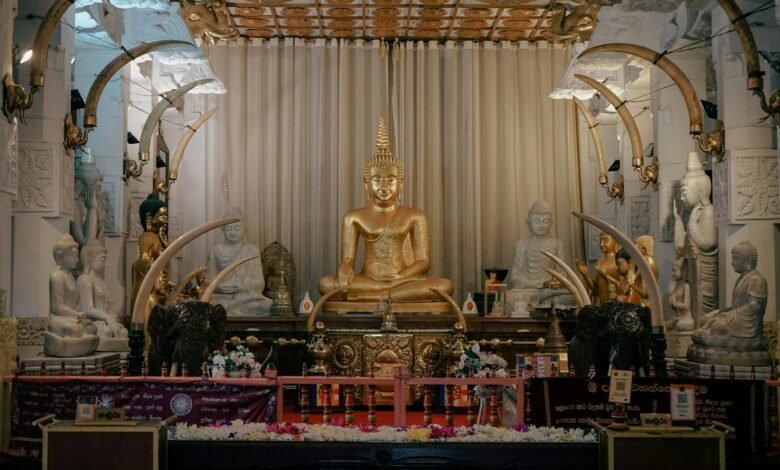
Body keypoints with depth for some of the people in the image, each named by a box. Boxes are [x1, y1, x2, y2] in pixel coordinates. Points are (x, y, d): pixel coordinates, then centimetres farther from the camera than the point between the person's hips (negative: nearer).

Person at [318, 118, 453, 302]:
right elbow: (347, 260, 2)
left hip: (406, 280, 1)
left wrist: (397, 277, -18)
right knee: (326, 283, -28)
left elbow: (423, 261, 2)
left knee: (445, 285, -29)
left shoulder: (414, 216, 7)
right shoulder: (354, 217, 8)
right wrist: (345, 271, -24)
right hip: (367, 280, 0)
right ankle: (401, 293, -28)